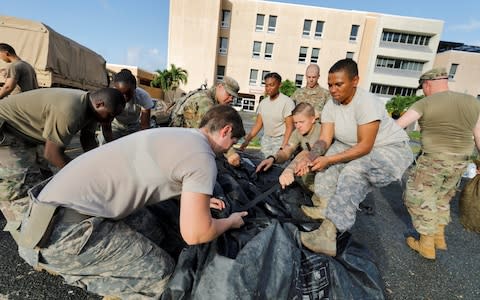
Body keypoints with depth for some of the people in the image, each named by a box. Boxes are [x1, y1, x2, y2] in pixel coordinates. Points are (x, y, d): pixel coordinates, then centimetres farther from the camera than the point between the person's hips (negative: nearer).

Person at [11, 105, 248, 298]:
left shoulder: (173, 134, 13)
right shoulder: (202, 157, -15)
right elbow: (194, 234, -16)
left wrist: (197, 198, 26)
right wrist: (230, 222, 5)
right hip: (67, 229, -9)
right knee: (161, 273, -1)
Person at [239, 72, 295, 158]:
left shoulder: (287, 102, -11)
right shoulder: (263, 103, 7)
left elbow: (290, 127, -13)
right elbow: (258, 124, 9)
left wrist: (283, 147, -20)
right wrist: (247, 140, 1)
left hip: (280, 139, -5)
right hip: (266, 139, 5)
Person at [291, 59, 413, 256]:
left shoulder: (366, 102, -27)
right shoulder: (331, 105, -8)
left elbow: (365, 146, -29)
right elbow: (324, 140, -13)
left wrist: (329, 160, -35)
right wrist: (310, 158, -33)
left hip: (390, 149, -7)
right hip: (353, 146, 8)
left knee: (353, 172, -32)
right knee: (323, 162, -8)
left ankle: (327, 235, -35)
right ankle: (323, 208, -8)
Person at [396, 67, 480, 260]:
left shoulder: (425, 104, -12)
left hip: (433, 160, -6)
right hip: (460, 161, 7)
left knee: (419, 198, 9)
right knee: (441, 197, 25)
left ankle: (427, 246, 16)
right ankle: (439, 237, 35)